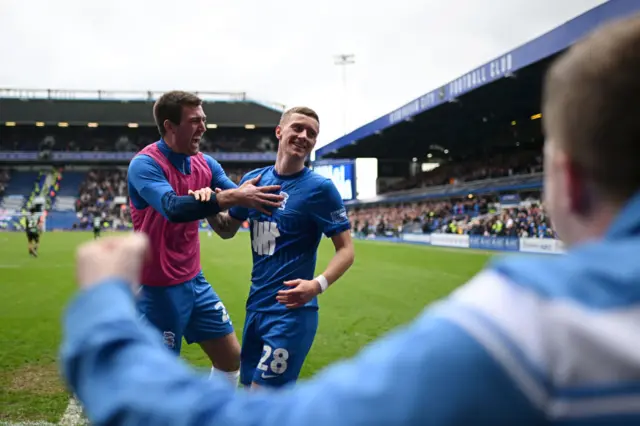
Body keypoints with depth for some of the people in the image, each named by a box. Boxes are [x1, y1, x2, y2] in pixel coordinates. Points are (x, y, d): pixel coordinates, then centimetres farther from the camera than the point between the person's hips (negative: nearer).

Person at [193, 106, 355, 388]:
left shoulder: (319, 188, -11)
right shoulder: (254, 179, 5)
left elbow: (346, 249, -11)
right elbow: (227, 230, 14)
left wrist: (319, 284, -29)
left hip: (292, 310, -6)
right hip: (256, 306, 6)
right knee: (250, 385, 17)